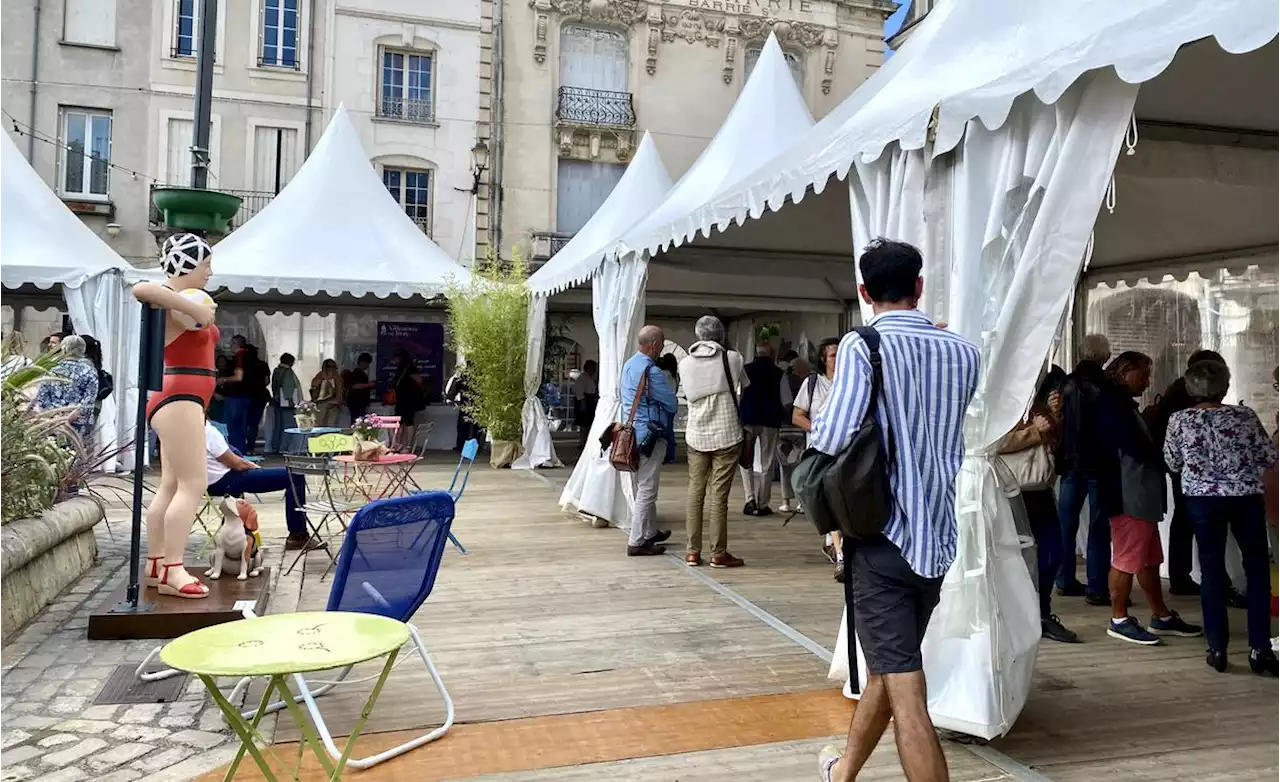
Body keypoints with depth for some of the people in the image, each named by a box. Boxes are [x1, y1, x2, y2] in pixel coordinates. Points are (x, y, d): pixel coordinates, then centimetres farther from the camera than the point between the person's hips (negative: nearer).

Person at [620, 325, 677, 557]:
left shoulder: (628, 365, 8)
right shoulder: (652, 372, -19)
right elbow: (672, 403, -13)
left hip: (631, 434, 9)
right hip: (649, 436, -9)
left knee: (640, 489, 18)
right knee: (646, 490, -3)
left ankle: (650, 532, 32)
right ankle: (637, 542, 0)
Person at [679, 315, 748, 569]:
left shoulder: (685, 363, 2)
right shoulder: (732, 358, -5)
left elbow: (689, 395, 7)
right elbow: (743, 387, 9)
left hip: (696, 436, 3)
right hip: (726, 435, -3)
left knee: (695, 492, 9)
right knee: (719, 495, 0)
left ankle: (692, 551, 10)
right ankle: (719, 554, 5)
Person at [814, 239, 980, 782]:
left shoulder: (862, 346, -12)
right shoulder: (963, 352, 4)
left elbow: (833, 438, -22)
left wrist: (814, 426, -1)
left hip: (882, 537, -6)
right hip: (938, 537, 6)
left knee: (907, 695, -2)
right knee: (889, 667, 22)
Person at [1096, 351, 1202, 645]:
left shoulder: (1122, 405, 20)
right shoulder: (1112, 404, -14)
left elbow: (1142, 445, 18)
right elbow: (1138, 449, -20)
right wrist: (1164, 452, -2)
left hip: (1141, 494, 10)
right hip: (1128, 496, -10)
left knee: (1150, 559, 16)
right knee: (1127, 560, -3)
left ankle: (1161, 617, 26)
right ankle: (1119, 620, 7)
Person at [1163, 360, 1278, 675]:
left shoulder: (1179, 420, -7)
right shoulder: (1245, 416, -8)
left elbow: (1173, 464, 3)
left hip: (1202, 500, 1)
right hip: (1246, 498, 0)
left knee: (1212, 571, 8)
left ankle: (1217, 649, 10)